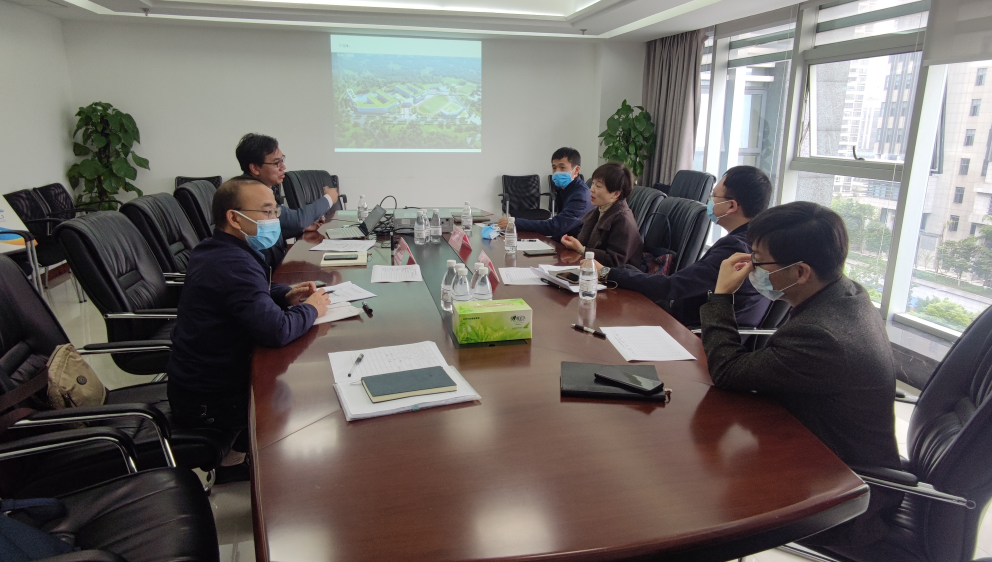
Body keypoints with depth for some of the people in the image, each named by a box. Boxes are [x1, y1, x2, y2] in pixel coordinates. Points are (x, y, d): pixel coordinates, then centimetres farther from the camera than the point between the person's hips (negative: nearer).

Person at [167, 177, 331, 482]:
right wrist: (310, 309, -16)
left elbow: (250, 293, 22)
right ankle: (232, 456, 18)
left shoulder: (214, 250, 4)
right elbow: (276, 331, -36)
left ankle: (233, 447, 23)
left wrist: (286, 295, 2)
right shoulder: (234, 264, -28)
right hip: (208, 402, -9)